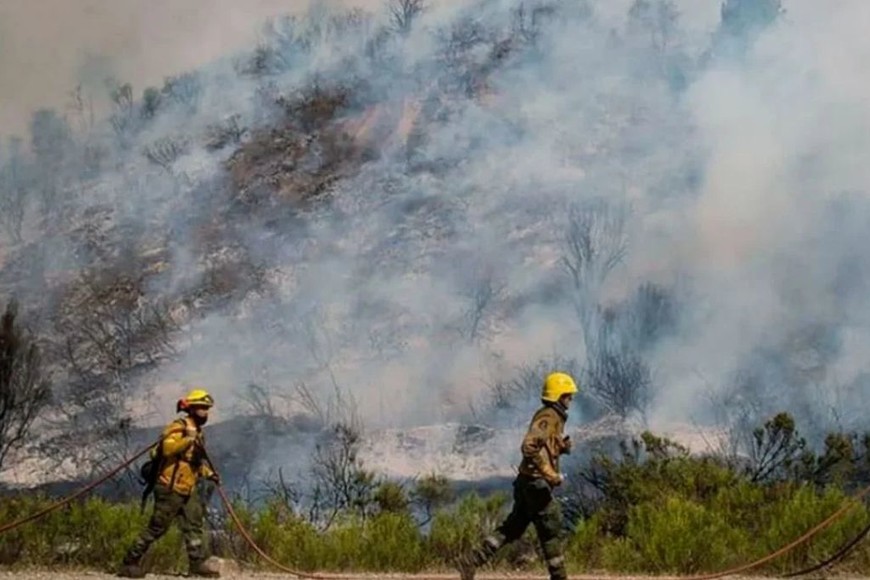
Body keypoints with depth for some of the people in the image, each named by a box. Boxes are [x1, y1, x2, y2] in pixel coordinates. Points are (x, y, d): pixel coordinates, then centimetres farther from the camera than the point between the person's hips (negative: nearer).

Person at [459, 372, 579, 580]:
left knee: (512, 528, 11)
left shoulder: (554, 416, 17)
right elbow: (529, 446, -27)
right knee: (552, 531, 0)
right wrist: (550, 473, -25)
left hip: (529, 483, 10)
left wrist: (563, 446, 8)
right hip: (536, 482, -10)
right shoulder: (549, 417, -14)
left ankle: (471, 560, 8)